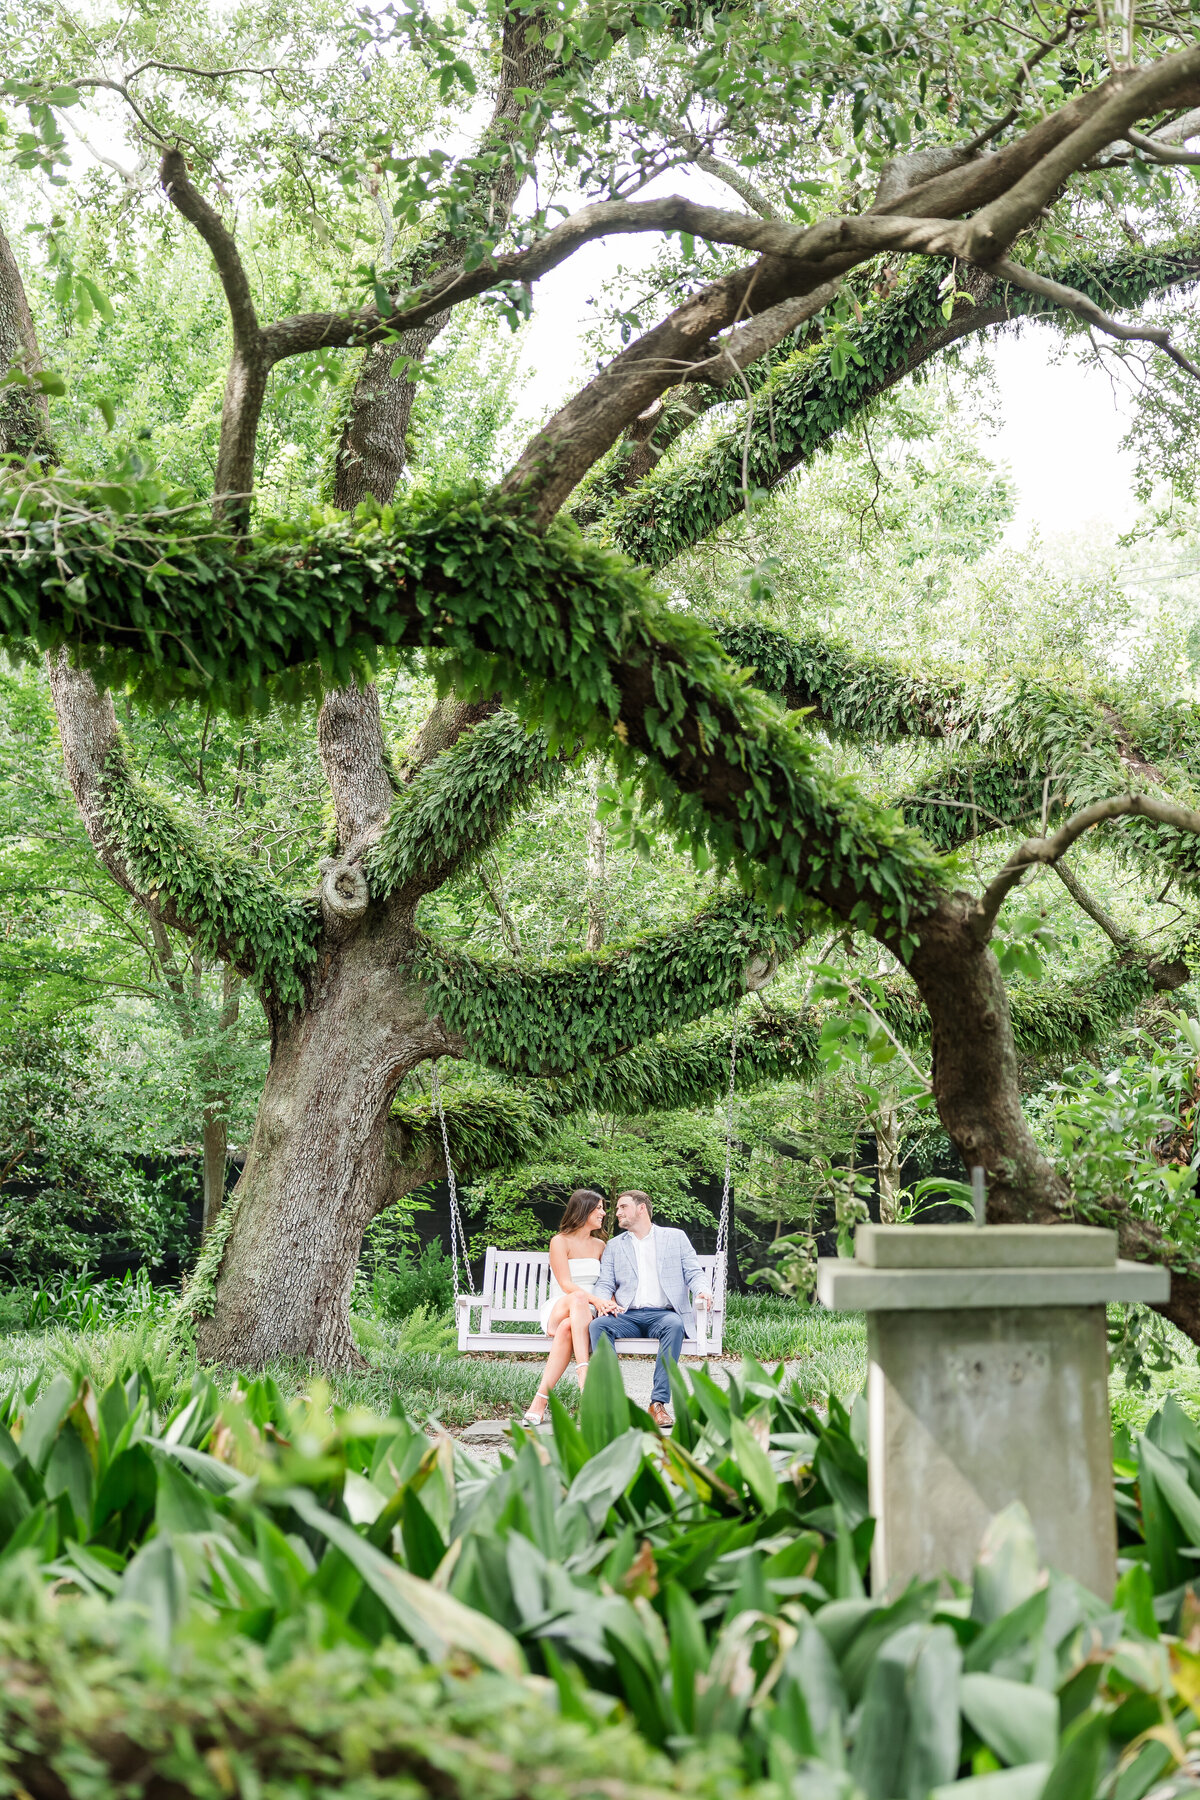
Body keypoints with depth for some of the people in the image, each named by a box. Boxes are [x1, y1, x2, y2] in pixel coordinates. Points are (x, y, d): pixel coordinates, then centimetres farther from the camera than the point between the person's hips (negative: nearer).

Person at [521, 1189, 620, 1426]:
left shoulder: (600, 1245, 19)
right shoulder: (560, 1241, 2)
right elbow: (566, 1285, -10)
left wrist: (610, 1304, -6)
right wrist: (595, 1300, -26)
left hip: (587, 1314, 3)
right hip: (557, 1310, -3)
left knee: (567, 1328, -37)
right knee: (578, 1298, -41)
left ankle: (541, 1399, -48)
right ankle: (584, 1372, -56)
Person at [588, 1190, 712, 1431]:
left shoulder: (676, 1237, 17)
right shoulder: (614, 1245, 23)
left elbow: (693, 1273, 11)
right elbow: (605, 1284, 14)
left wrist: (701, 1291, -13)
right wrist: (602, 1301, -10)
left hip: (663, 1314, -2)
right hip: (628, 1317, 2)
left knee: (674, 1325, -37)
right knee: (597, 1325, -30)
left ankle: (658, 1403, -37)